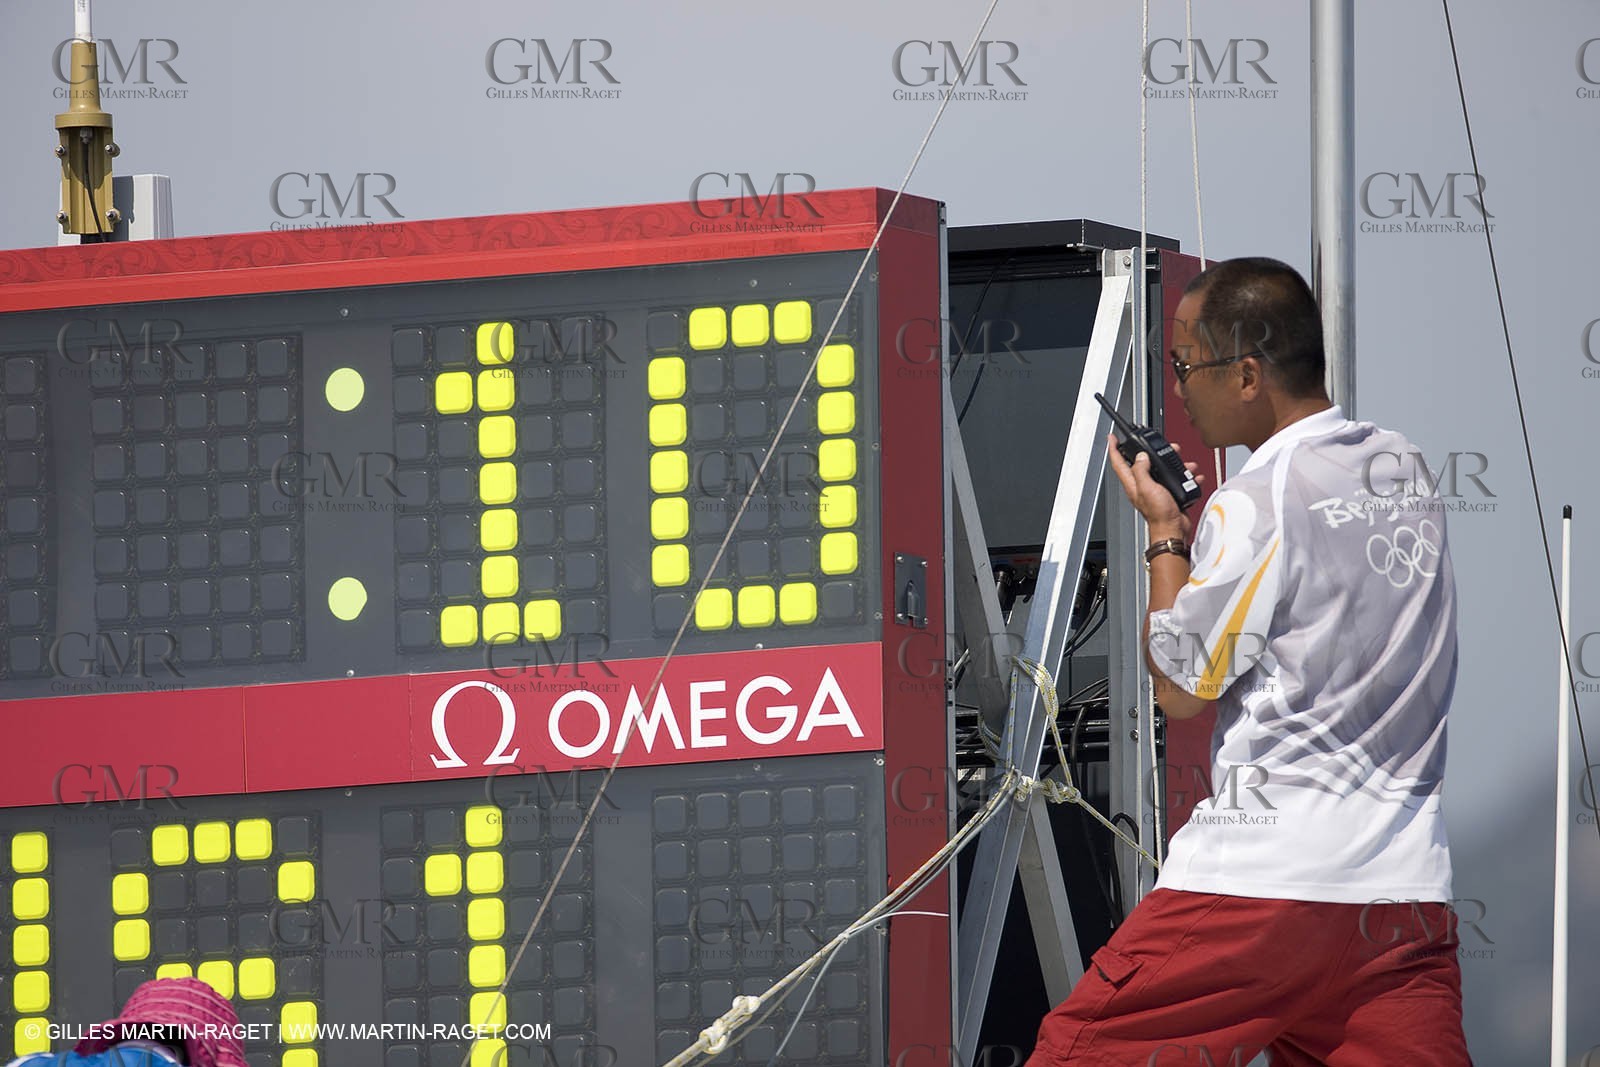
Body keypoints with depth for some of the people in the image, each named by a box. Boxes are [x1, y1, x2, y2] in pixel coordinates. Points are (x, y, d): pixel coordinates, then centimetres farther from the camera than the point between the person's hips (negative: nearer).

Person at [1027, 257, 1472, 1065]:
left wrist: (1165, 533, 8)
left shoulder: (1255, 504, -10)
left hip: (1269, 876, -7)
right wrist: (1200, 522, 22)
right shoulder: (1404, 471, 12)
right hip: (1409, 877, 7)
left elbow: (1180, 688, -3)